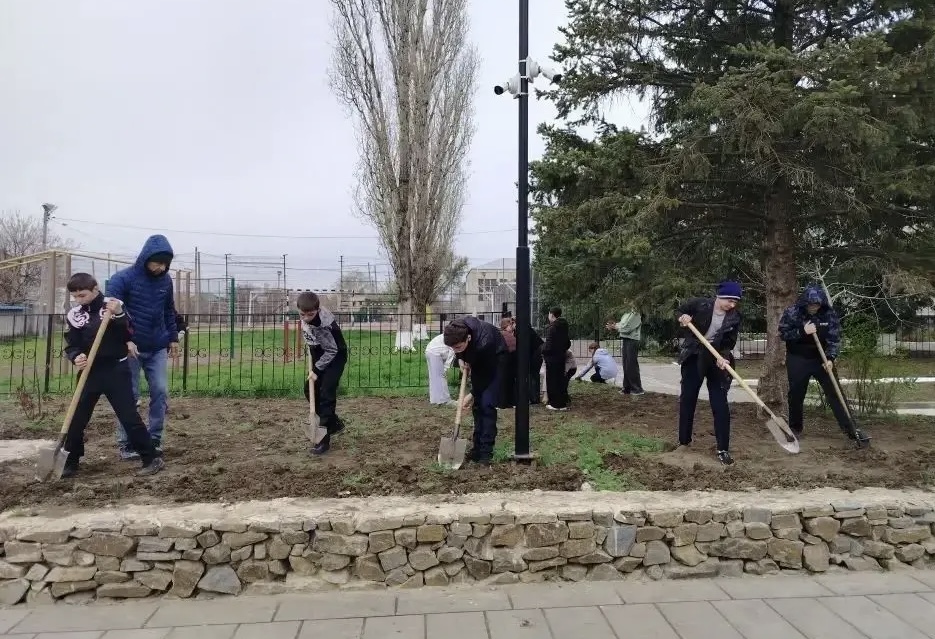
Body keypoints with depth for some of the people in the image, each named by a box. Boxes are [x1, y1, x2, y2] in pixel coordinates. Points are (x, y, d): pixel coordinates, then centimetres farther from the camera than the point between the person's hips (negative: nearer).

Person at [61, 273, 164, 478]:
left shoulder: (115, 305, -6)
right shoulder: (73, 315, 2)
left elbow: (131, 334, -12)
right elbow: (71, 346, 2)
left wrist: (119, 315, -27)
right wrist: (76, 357, -20)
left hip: (116, 369, -3)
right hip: (89, 371, 4)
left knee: (129, 416, -5)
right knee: (76, 418, 7)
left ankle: (152, 458, 2)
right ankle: (70, 462, 23)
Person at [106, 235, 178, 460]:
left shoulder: (166, 280, 3)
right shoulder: (122, 279, -13)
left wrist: (173, 337, 15)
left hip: (158, 348, 5)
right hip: (130, 348, -4)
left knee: (160, 392, 3)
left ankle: (155, 439, 15)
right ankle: (124, 443, 11)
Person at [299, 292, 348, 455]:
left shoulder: (324, 325, -34)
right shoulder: (306, 314, -12)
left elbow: (332, 350, -26)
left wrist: (317, 370, -22)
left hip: (335, 357, -8)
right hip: (321, 356, 9)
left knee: (326, 394, -13)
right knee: (310, 390, 8)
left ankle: (324, 439, -9)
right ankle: (334, 423, 23)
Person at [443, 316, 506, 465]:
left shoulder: (484, 342, -42)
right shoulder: (456, 330, -25)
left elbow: (486, 374, -27)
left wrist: (473, 394, -17)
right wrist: (460, 358, -11)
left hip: (494, 362, -6)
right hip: (478, 361, 6)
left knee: (487, 404, -16)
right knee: (477, 404, 4)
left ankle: (486, 452, -10)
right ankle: (478, 447, 12)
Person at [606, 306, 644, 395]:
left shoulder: (635, 315, -11)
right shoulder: (626, 314, 15)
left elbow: (627, 328, -18)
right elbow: (621, 325, 13)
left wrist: (615, 327, -6)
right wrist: (614, 325, -6)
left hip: (632, 341, -8)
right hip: (624, 340, 8)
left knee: (632, 366, -5)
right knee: (626, 366, 10)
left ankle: (637, 389, 2)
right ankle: (627, 388, 17)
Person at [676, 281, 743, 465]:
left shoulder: (734, 317, -7)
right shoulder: (700, 304, -12)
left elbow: (730, 343, -5)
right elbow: (681, 310, 6)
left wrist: (722, 356, -23)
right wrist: (683, 317, -17)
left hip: (717, 359, 0)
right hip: (693, 356, 0)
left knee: (720, 404, -5)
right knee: (687, 399, 7)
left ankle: (723, 450, 1)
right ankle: (684, 441, 22)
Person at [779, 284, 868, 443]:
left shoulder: (830, 314, -8)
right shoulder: (792, 312, -11)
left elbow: (834, 339, -7)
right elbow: (782, 334, -10)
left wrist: (830, 358, -20)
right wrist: (802, 332, -24)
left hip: (822, 359, 1)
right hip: (798, 360, -1)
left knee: (835, 393, -1)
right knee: (796, 395, 6)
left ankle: (851, 430, 3)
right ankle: (795, 428, 23)